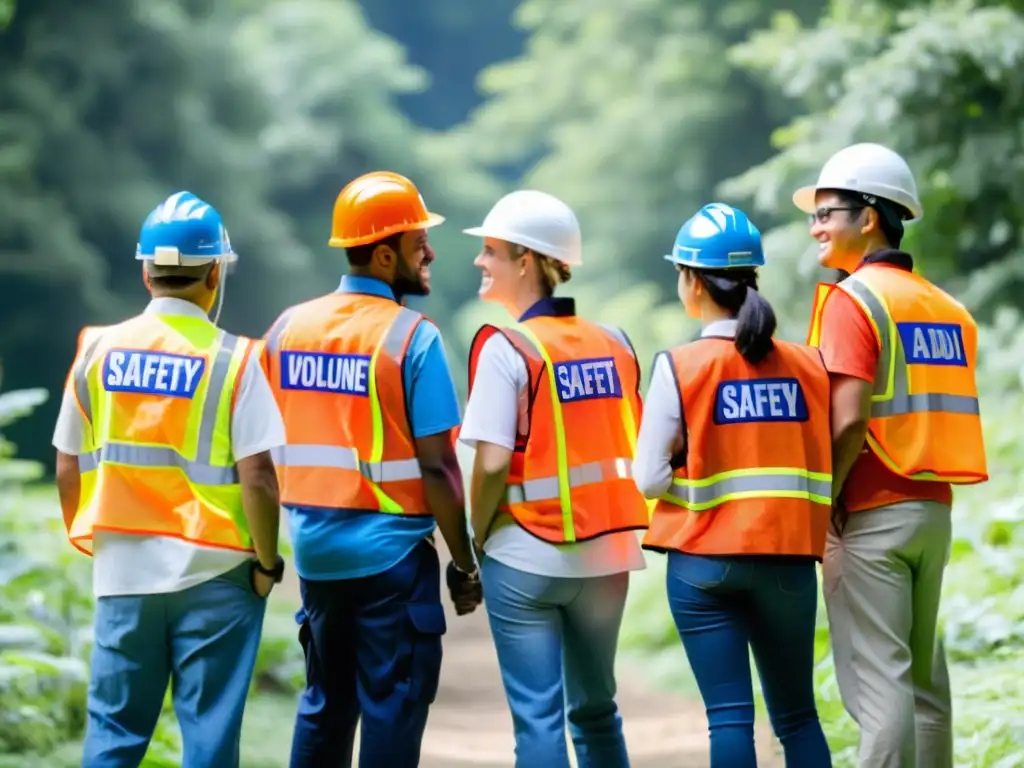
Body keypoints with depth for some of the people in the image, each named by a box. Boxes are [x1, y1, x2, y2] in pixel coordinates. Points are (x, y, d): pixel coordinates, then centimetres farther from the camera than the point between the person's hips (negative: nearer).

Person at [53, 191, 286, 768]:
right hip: (213, 573, -3)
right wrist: (267, 562, 0)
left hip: (123, 571, 3)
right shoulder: (232, 359, -9)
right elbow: (256, 478, -13)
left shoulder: (100, 350, 1)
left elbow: (68, 469, 5)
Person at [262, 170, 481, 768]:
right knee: (393, 706, 1)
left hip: (316, 549, 6)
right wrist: (464, 562, -6)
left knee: (325, 702, 17)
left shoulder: (289, 327, 5)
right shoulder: (413, 337, -13)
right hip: (392, 551, -6)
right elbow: (437, 465, -14)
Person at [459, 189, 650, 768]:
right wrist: (602, 517, 14)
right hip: (605, 555, 6)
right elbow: (637, 450, 8)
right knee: (596, 710, 18)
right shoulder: (614, 344, 6)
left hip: (526, 557, -5)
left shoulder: (506, 349, -11)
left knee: (538, 718, -1)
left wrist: (479, 538, -3)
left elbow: (493, 463, -17)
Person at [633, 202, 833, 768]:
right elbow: (828, 466, 2)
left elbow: (650, 477, -8)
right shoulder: (808, 364, 0)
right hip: (789, 558, 3)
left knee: (729, 715, 0)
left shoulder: (680, 367, -9)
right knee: (798, 715, 12)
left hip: (703, 560, -3)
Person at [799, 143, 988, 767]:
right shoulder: (946, 306, 12)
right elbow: (946, 416, 12)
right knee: (924, 676, 13)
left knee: (877, 679, -6)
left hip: (871, 512, -7)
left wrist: (822, 504, -10)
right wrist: (925, 491, 13)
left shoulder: (854, 298, -10)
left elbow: (849, 422, -18)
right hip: (935, 508, 7)